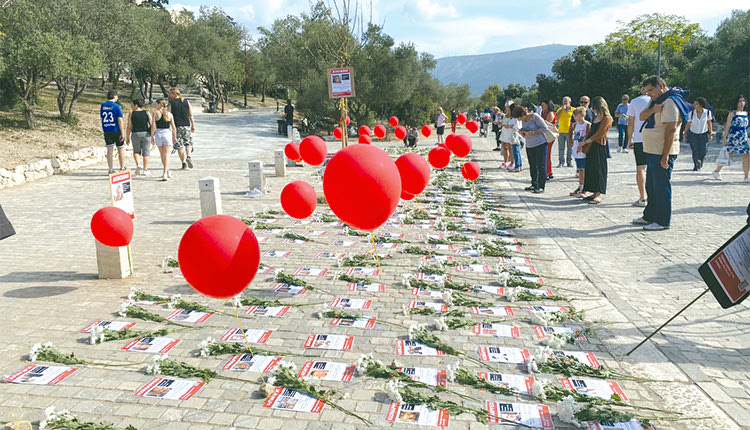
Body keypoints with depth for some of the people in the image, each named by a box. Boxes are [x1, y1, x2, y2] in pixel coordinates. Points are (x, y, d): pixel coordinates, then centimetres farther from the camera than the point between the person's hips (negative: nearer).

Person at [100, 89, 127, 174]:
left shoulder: (102, 106, 9)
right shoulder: (117, 106, -8)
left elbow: (102, 119, 14)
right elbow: (120, 120, -13)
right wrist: (122, 133, -13)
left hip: (106, 131, 5)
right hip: (116, 130, -5)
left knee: (109, 150, 4)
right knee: (121, 149, 8)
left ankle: (111, 169, 2)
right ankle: (122, 168, 12)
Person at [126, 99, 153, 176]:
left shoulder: (131, 114, -1)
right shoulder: (147, 113, 3)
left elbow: (129, 127, -2)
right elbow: (151, 125, 1)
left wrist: (127, 137, 5)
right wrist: (152, 136, 8)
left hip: (135, 134, -1)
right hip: (146, 134, 1)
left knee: (136, 151, 17)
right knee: (146, 152, 5)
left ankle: (138, 164, -6)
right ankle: (145, 170, 4)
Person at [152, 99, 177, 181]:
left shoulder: (156, 113, -3)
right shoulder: (169, 114, 2)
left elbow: (153, 127, -7)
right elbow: (173, 127, 3)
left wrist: (152, 136, 3)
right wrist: (175, 137, 13)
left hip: (158, 134, 0)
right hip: (167, 133, 0)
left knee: (162, 155, 16)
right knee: (166, 155, 0)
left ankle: (168, 172, 26)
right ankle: (165, 173, -12)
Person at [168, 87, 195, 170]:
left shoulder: (171, 103, -3)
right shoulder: (186, 102, 5)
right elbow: (191, 115, 6)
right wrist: (193, 125, 13)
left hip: (177, 127, -2)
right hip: (187, 126, 2)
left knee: (179, 145, 5)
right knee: (188, 143, 15)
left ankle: (184, 163, 2)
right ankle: (188, 156, -11)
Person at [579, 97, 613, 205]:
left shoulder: (607, 119, -9)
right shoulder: (596, 117, 17)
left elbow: (598, 134, -13)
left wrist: (585, 142, -9)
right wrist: (583, 144, 10)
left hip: (599, 146, -8)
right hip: (591, 146, 8)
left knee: (598, 168, -7)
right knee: (590, 168, 7)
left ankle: (598, 195, -6)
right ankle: (595, 193, 13)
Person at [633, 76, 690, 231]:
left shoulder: (670, 102, -15)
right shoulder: (655, 100, 16)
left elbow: (671, 129, -21)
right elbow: (642, 116, 7)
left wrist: (665, 156, -24)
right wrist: (652, 110, -15)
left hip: (662, 153, -10)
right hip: (652, 152, 10)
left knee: (661, 187, -3)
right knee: (651, 186, 17)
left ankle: (662, 221, 4)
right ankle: (649, 216, 28)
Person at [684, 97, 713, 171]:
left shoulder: (707, 112, -9)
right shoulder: (692, 113, -10)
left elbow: (709, 123, 2)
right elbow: (688, 124, 0)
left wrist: (711, 133, 4)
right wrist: (685, 134, 3)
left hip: (703, 134, 0)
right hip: (693, 134, 0)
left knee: (702, 152, -1)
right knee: (695, 150, -7)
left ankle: (700, 163, 30)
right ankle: (696, 165, 9)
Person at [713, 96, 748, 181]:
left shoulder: (746, 113, 14)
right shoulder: (732, 113, -4)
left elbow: (745, 126, 23)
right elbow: (727, 126, -7)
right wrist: (724, 138, -13)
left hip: (744, 137, 5)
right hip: (733, 136, -5)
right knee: (728, 155, 0)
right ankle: (716, 171, 20)